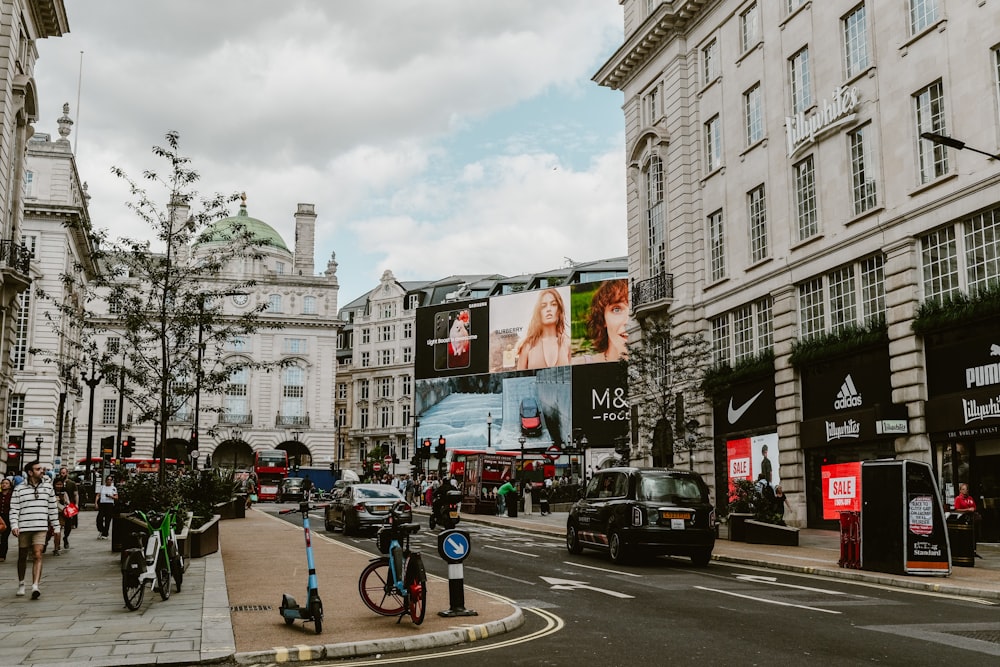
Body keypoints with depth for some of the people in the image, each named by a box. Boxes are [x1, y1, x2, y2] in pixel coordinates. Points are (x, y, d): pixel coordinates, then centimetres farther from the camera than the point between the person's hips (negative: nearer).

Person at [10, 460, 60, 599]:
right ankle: (21, 584, 33)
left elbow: (52, 508, 13)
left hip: (41, 527, 0)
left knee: (37, 556, -13)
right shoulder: (20, 489, 2)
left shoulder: (47, 487, 9)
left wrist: (56, 528, 12)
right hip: (24, 527, 0)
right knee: (22, 557, 12)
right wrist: (14, 525, -14)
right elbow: (14, 509, 1)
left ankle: (35, 587, -20)